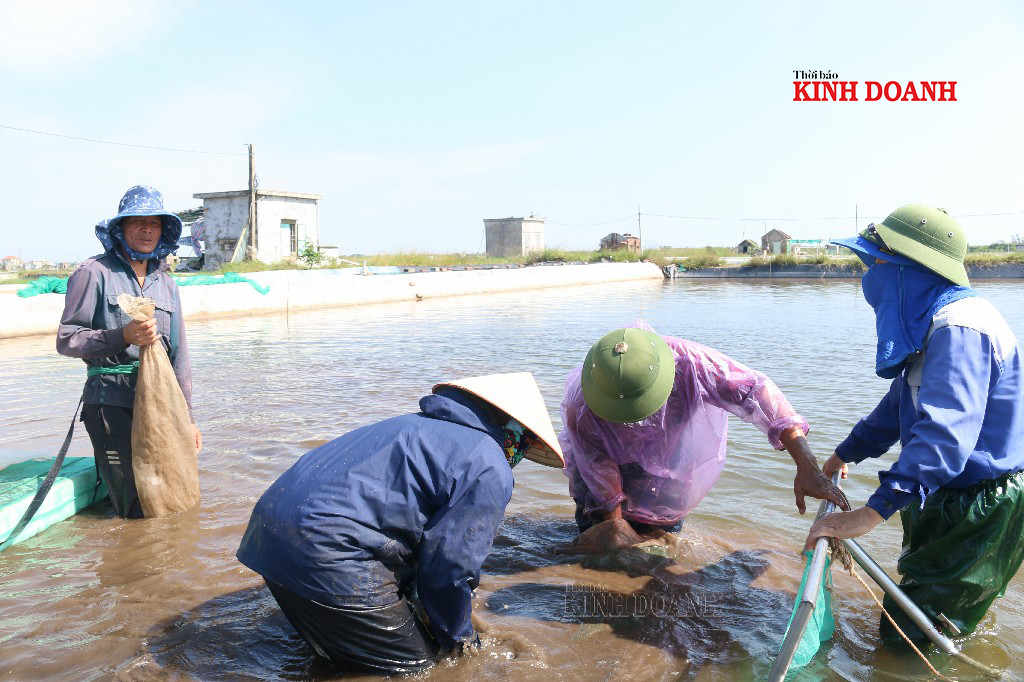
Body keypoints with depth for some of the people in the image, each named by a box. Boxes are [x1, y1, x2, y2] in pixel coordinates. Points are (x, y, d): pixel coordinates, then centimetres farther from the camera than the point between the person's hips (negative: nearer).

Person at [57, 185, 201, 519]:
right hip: (111, 401, -5)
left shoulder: (166, 282, 15)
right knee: (139, 511, -8)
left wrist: (187, 415, 14)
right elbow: (66, 340, -5)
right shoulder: (94, 272, -2)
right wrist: (123, 336, -20)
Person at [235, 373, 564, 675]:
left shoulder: (422, 424, 22)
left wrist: (412, 600, 38)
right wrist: (458, 637, 13)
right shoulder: (490, 473, -6)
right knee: (414, 663, 4)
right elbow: (451, 566, -7)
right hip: (324, 548, -10)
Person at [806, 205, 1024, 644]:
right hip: (949, 501, 10)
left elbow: (945, 432, -39)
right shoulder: (929, 321, 8)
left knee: (909, 640, -2)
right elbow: (901, 403, 20)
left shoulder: (958, 328, -27)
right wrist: (845, 454, 28)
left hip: (980, 512, -10)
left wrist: (870, 514, -45)